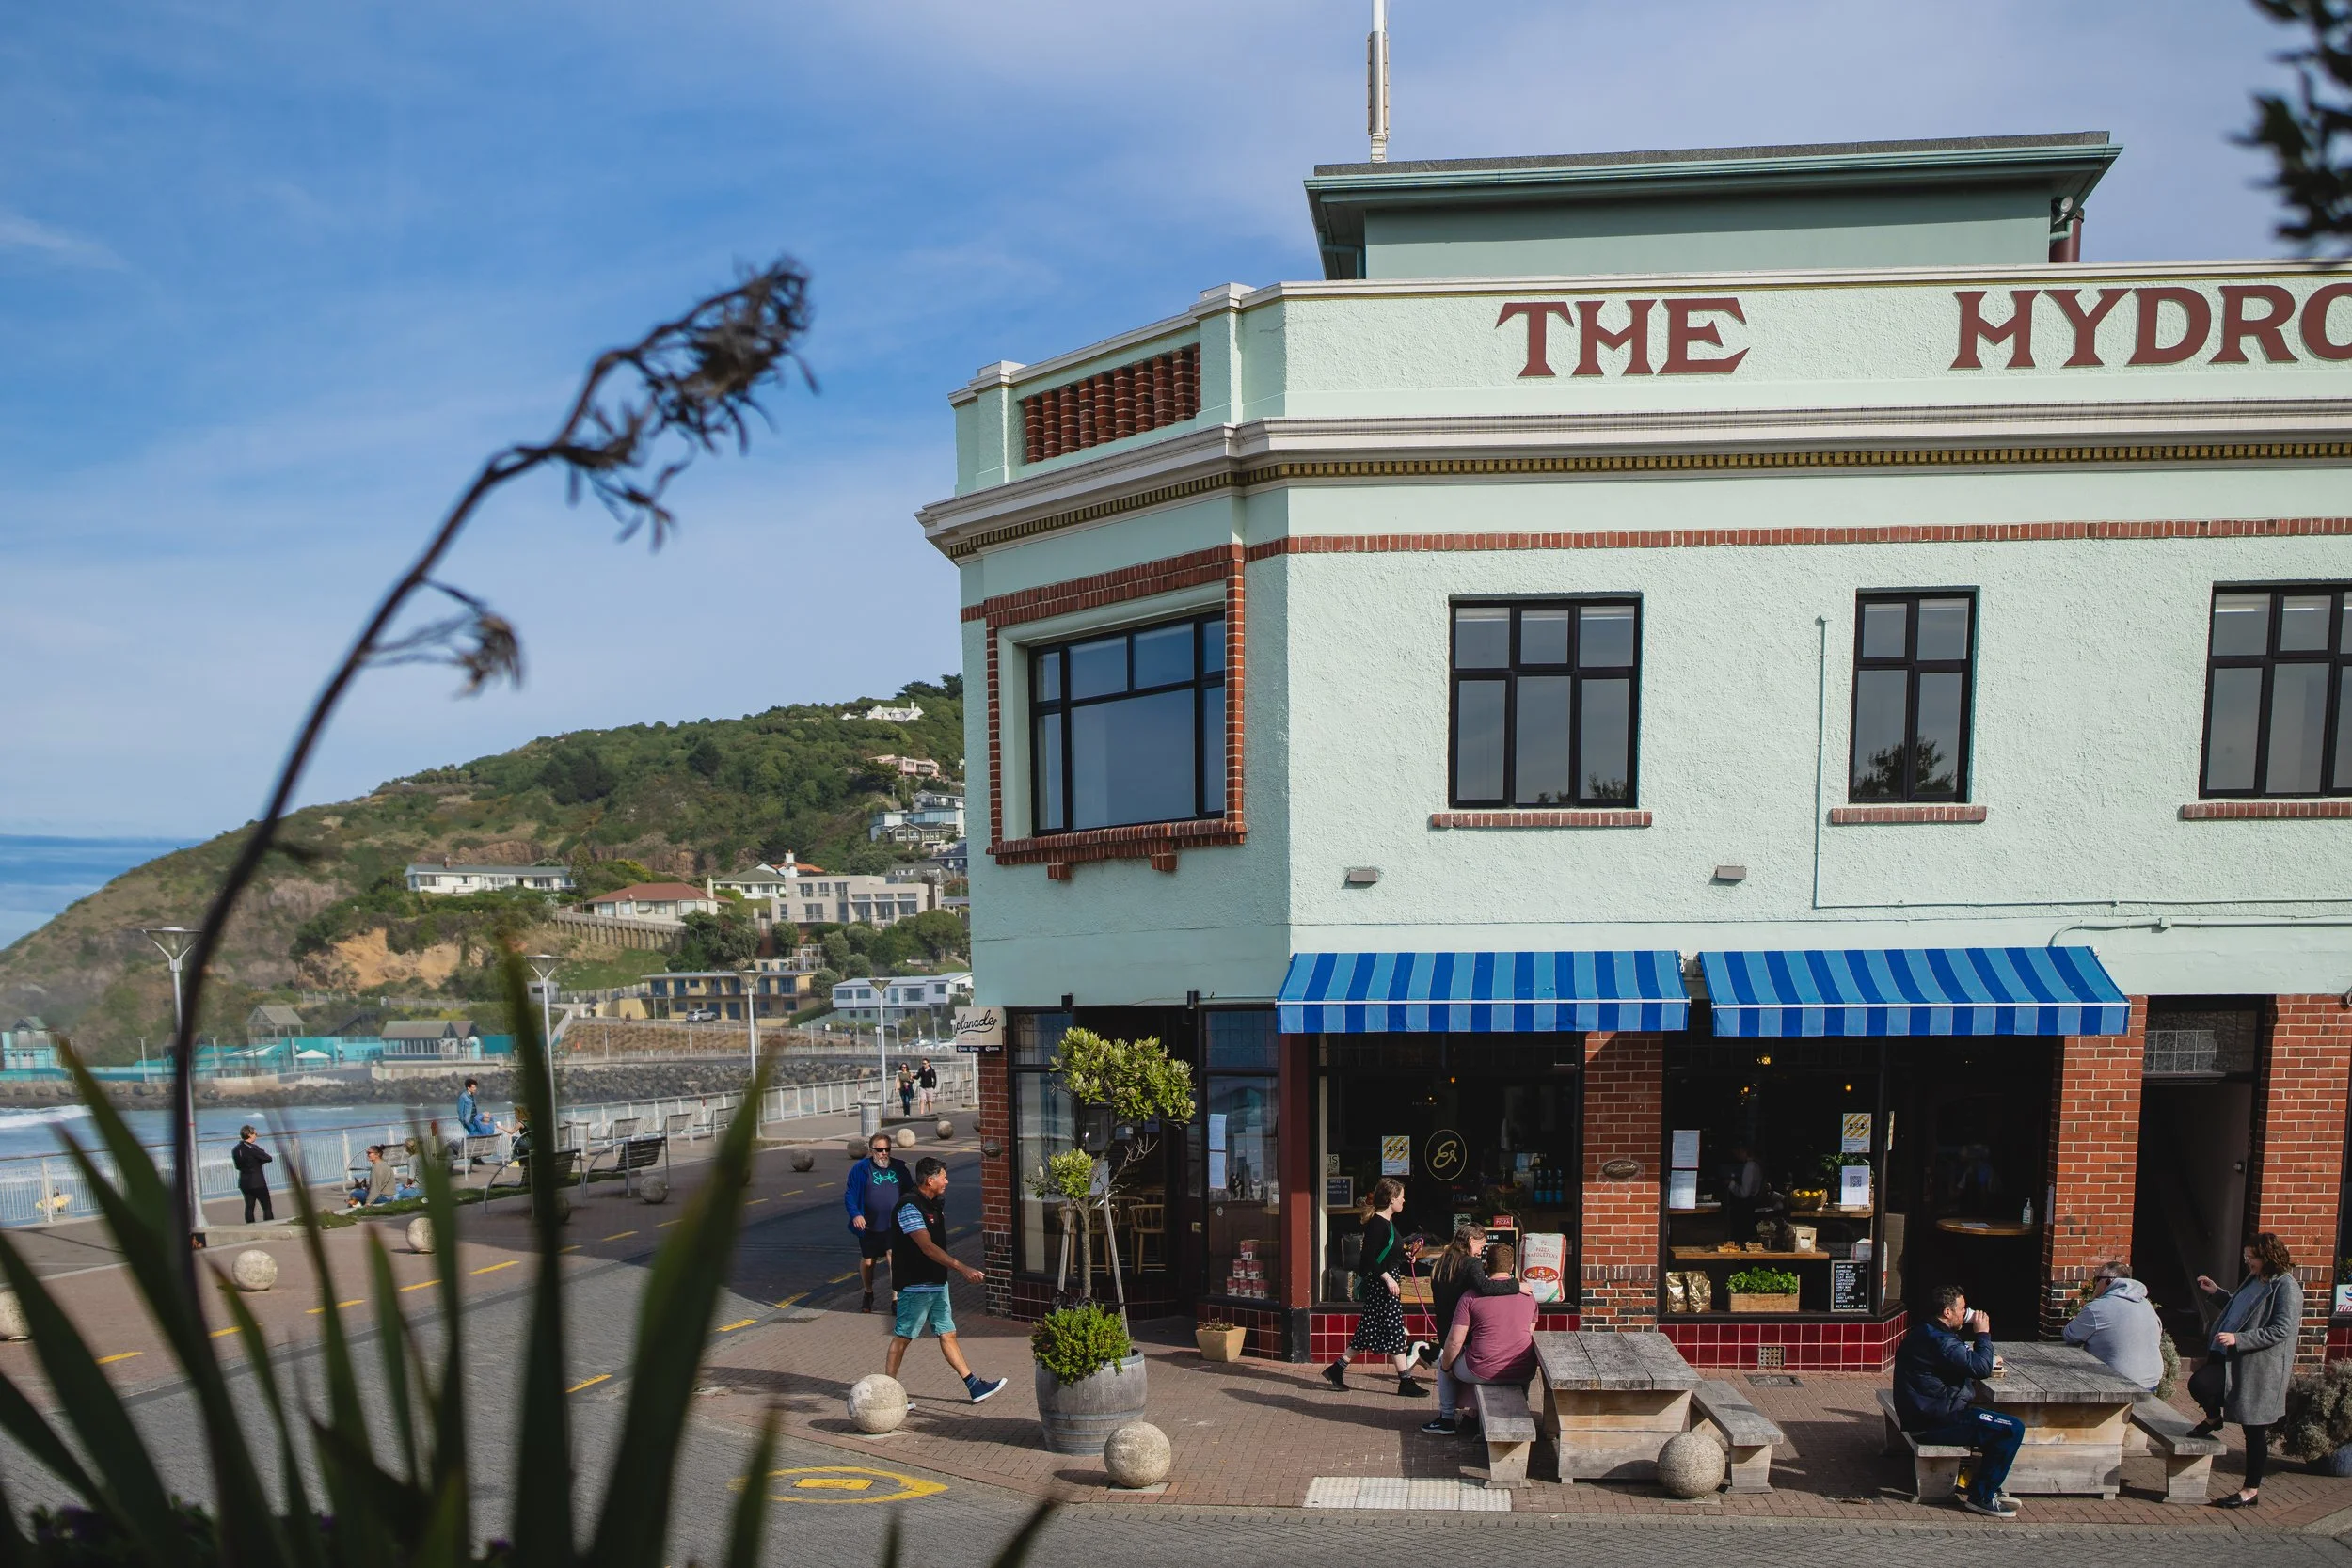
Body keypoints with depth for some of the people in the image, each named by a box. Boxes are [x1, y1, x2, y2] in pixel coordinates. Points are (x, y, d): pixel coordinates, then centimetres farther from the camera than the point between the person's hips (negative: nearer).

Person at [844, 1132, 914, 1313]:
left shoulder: (899, 1168, 4)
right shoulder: (861, 1169, -6)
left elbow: (910, 1193, 13)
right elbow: (849, 1195, -6)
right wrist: (855, 1214, -19)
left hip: (894, 1225, 1)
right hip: (870, 1226, -1)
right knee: (868, 1261, 13)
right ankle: (868, 1294, 38)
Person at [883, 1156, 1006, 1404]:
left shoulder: (935, 1204, 11)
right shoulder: (909, 1207, -19)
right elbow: (927, 1247, -26)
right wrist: (962, 1268, -29)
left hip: (937, 1283, 9)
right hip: (915, 1285, -9)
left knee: (947, 1334, 11)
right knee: (903, 1336, 1)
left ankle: (974, 1385, 12)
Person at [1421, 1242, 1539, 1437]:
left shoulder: (1471, 1296, -7)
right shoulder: (1528, 1294, 5)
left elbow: (1455, 1342, -9)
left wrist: (1445, 1367, 9)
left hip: (1483, 1372, -4)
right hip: (1523, 1374, 4)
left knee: (1445, 1357, 26)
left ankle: (1447, 1420, 29)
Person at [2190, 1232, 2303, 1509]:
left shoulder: (2286, 1287, -13)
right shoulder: (2253, 1280, 12)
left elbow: (2281, 1330, -21)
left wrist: (2237, 1339, -26)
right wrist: (2216, 1293, 17)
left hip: (2260, 1368, -7)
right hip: (2233, 1360, 7)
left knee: (2255, 1430, 3)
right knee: (2198, 1383, -15)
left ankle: (2252, 1490, 14)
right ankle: (2213, 1417, 17)